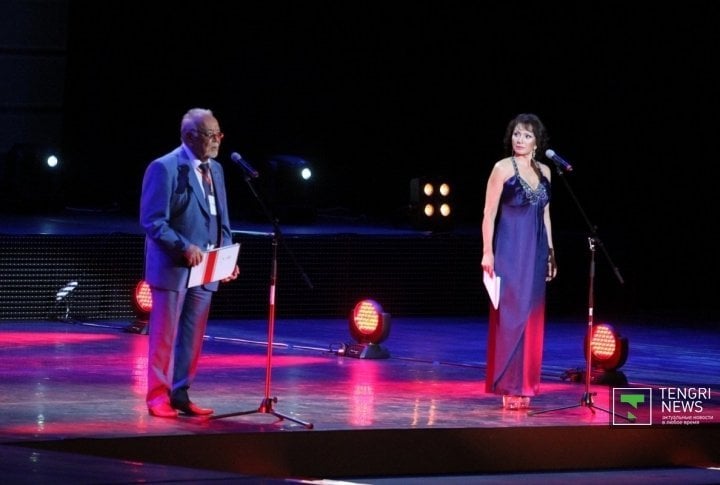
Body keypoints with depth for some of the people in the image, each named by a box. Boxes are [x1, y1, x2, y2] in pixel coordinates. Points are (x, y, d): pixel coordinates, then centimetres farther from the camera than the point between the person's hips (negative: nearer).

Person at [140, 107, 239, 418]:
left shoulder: (215, 170, 13)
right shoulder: (164, 168, -10)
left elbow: (222, 221, 18)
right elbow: (153, 222, -14)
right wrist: (184, 248, -23)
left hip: (204, 270, 7)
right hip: (172, 267, -7)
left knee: (193, 337, 9)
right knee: (164, 335, -1)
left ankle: (180, 395, 18)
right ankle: (158, 398, 6)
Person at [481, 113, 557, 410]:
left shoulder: (544, 171, 11)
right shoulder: (503, 168, -6)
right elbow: (489, 213, -7)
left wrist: (550, 252, 14)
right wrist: (487, 252, -13)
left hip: (535, 252, 6)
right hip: (509, 250, -6)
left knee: (532, 317, 7)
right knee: (510, 315, -5)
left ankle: (524, 385, 13)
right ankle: (509, 386, -1)